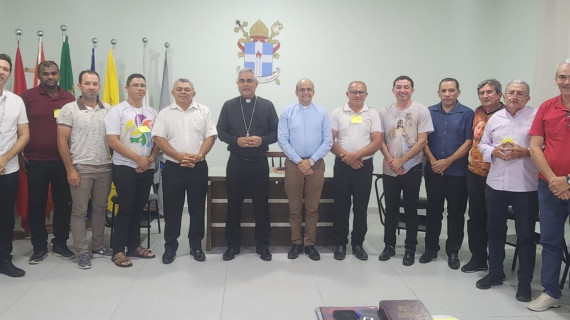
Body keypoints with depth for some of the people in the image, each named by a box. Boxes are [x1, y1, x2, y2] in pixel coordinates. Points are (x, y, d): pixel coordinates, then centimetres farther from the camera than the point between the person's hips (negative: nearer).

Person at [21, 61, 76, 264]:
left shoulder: (69, 99, 5)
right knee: (36, 204, 7)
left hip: (63, 161, 2)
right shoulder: (28, 97, -1)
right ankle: (39, 247, 19)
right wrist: (20, 155, -4)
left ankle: (60, 244, 23)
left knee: (63, 203, 9)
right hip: (36, 162, -1)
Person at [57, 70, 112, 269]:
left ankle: (98, 246, 24)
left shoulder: (108, 109, 6)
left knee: (100, 208, 12)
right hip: (81, 167, -3)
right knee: (79, 210, 3)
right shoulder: (69, 109, -3)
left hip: (105, 167, 4)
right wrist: (70, 169, -10)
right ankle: (82, 251, 12)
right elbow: (62, 141, -5)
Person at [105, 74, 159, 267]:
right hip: (125, 167, -5)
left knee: (139, 208, 11)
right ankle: (118, 251, 6)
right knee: (126, 208, -4)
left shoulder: (152, 112, 10)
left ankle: (134, 246, 23)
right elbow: (113, 141, -12)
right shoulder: (117, 111, -5)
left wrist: (151, 158, -6)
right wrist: (138, 159, -15)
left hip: (147, 168, 5)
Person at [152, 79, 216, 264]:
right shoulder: (165, 113, 4)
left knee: (197, 208, 7)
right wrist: (179, 156, -16)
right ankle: (170, 247, 18)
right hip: (173, 167, 0)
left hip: (198, 167, 1)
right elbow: (159, 139, -4)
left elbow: (210, 137, 1)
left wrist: (198, 156, -14)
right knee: (172, 209, 6)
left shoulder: (203, 111, 5)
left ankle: (196, 246, 20)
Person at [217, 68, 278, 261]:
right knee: (234, 204, 7)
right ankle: (233, 244, 20)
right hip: (235, 162, 1)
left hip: (259, 163, 0)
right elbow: (221, 132, 4)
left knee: (261, 204, 6)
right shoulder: (229, 106, 6)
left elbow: (276, 132, 3)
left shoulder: (267, 106, 4)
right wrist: (237, 140, -13)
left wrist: (262, 140, -16)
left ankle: (263, 245, 19)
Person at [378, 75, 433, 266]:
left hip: (412, 168, -3)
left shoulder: (421, 111, -4)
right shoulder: (385, 111, 5)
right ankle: (389, 246, 23)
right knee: (391, 209, 11)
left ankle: (410, 249, 17)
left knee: (410, 210, 6)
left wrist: (401, 161, -11)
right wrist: (391, 160, -8)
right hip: (389, 169, 3)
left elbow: (422, 141, -8)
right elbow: (381, 140, 5)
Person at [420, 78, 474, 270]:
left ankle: (453, 251, 18)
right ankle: (431, 248, 21)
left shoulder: (467, 114, 0)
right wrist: (433, 161, -9)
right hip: (433, 171, 2)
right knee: (433, 211, 9)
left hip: (457, 172, -2)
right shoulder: (429, 112, 6)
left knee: (456, 213, 6)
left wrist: (448, 161, -12)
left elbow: (468, 142, -5)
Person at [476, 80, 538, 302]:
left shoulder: (537, 117, -4)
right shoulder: (495, 118, 11)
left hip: (525, 186, -4)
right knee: (495, 230, 14)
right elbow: (483, 145, 14)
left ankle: (525, 282, 17)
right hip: (495, 184, 5)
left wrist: (525, 152, -20)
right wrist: (494, 152, -6)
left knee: (525, 235, 4)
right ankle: (495, 273, 30)